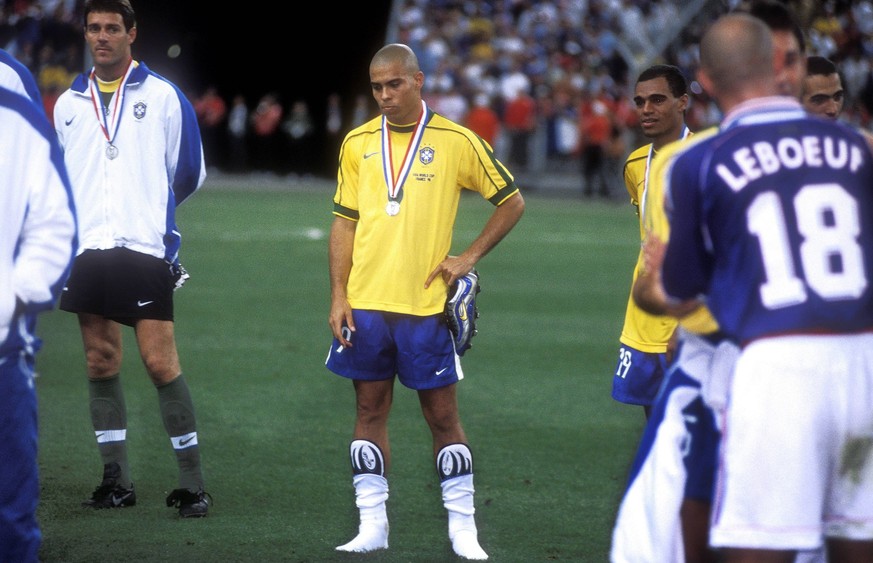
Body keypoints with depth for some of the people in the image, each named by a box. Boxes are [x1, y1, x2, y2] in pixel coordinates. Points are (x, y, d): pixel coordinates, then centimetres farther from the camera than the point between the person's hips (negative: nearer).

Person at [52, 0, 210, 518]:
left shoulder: (163, 96, 1)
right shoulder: (69, 103, 14)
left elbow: (189, 172, 7)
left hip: (145, 248, -5)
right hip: (88, 252, 5)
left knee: (161, 362, -8)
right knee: (101, 362, 6)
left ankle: (193, 484, -3)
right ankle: (116, 480, 12)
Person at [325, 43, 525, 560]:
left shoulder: (456, 141, -1)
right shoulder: (358, 143, 7)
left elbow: (512, 203, 7)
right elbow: (345, 222, 10)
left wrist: (470, 257, -2)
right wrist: (339, 295, 2)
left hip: (426, 304, -2)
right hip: (366, 303, 3)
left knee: (443, 414, 1)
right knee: (370, 410, 6)